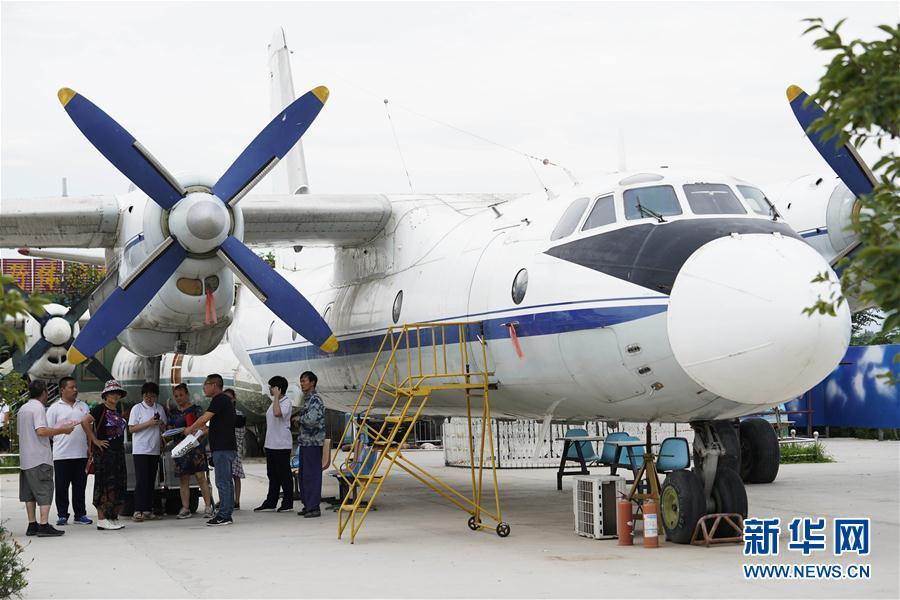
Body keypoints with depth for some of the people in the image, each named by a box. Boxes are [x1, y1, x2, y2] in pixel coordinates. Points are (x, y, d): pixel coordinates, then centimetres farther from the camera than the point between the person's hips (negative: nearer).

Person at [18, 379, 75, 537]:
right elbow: (41, 431, -23)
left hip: (25, 458, 9)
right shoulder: (38, 408, -11)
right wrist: (62, 430, -14)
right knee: (45, 491, -7)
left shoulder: (22, 409, 16)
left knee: (29, 493, 10)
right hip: (40, 458, -9)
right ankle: (44, 525, -13)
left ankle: (32, 524, 11)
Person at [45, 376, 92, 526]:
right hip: (62, 455, -4)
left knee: (80, 486, 7)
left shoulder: (83, 406, 14)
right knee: (62, 487, 2)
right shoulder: (54, 408, 1)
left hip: (81, 454, 4)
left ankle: (80, 514, 13)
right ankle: (62, 515, 9)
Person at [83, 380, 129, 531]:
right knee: (105, 484, -8)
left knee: (118, 484, 7)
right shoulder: (100, 408, -8)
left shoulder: (118, 410, 16)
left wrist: (121, 443, 14)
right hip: (104, 451, -8)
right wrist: (95, 441, -16)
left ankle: (113, 517, 14)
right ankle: (101, 519, -7)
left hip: (118, 451, 8)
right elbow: (85, 422, -19)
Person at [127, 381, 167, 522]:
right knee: (141, 481, -10)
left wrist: (161, 424, -2)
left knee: (151, 481, 5)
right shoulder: (137, 408, -2)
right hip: (140, 450, -5)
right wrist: (149, 423, -16)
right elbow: (131, 429, -7)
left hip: (154, 450, 5)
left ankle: (147, 510, 9)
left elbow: (164, 429, 21)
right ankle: (138, 511, -10)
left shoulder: (159, 409, 14)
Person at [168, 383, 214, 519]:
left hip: (195, 446, -4)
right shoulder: (173, 413, 16)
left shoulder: (196, 409, 2)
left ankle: (208, 506, -8)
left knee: (200, 476, -10)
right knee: (183, 479, 3)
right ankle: (185, 509, 5)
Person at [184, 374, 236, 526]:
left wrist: (190, 429, -6)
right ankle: (227, 514, 13)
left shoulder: (219, 400, -12)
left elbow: (204, 418, -19)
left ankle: (223, 516, -9)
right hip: (228, 447, 10)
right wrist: (198, 429, 19)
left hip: (222, 448, -10)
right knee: (227, 482, 11)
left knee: (222, 482, -9)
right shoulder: (226, 400, 19)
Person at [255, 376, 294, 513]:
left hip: (281, 445, -9)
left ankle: (288, 503, 4)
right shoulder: (274, 402, 17)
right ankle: (270, 503, 17)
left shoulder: (286, 402, -12)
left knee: (284, 474, -3)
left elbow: (277, 413, -32)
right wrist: (266, 442, 21)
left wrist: (276, 396, -23)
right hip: (271, 444, 9)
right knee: (272, 474, 12)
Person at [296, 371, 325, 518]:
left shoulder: (315, 399, -13)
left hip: (313, 443, -10)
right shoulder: (306, 399, 17)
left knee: (312, 475, -9)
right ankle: (307, 505, 19)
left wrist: (299, 418, -7)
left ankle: (314, 508, -8)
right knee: (303, 475, 13)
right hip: (305, 442, 10)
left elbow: (311, 420, -24)